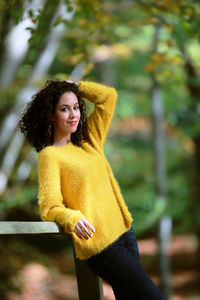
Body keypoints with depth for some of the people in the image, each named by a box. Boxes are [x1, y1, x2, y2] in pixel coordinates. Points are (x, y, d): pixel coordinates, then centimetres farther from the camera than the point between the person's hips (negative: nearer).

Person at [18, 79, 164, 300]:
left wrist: (73, 86, 15)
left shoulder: (88, 141, 14)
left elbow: (108, 96, 20)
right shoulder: (49, 155, -6)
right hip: (98, 243, -7)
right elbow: (49, 207, -15)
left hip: (123, 230, 7)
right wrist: (72, 218, -33)